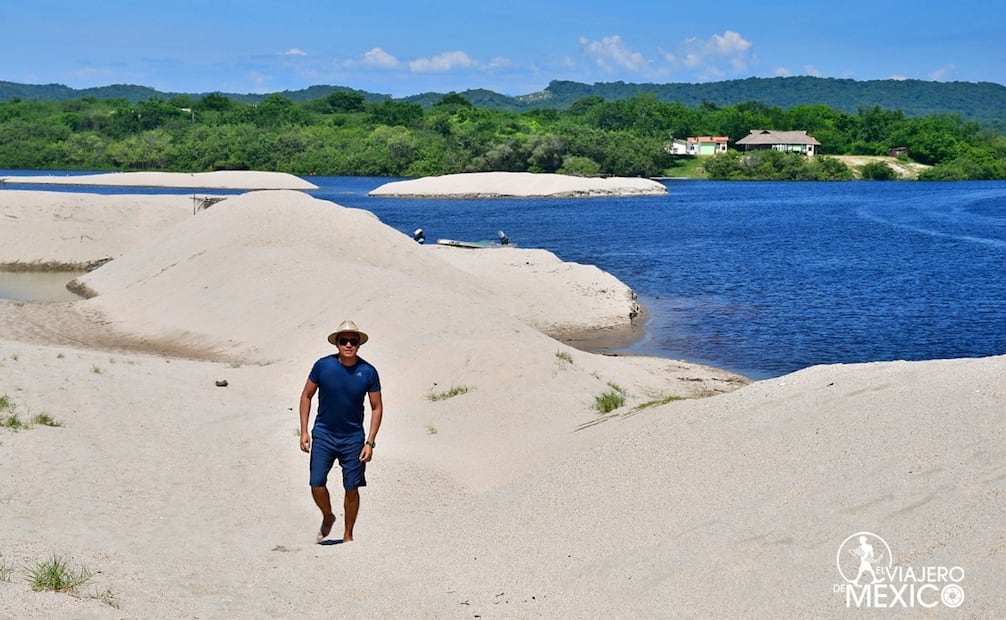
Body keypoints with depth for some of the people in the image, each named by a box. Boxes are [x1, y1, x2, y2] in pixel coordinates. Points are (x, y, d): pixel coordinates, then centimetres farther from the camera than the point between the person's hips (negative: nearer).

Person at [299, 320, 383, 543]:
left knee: (351, 489, 4)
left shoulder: (368, 372, -10)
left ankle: (348, 535, 23)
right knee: (317, 484, -5)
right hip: (323, 434, 0)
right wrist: (304, 431, -3)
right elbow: (306, 396, 2)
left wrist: (370, 442, -7)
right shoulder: (323, 366, -10)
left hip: (353, 438, 0)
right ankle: (328, 517, 26)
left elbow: (377, 407, -1)